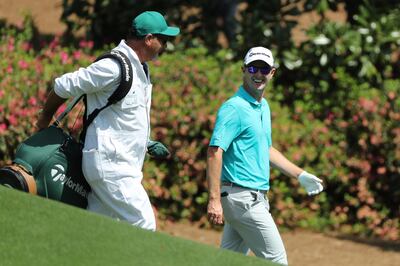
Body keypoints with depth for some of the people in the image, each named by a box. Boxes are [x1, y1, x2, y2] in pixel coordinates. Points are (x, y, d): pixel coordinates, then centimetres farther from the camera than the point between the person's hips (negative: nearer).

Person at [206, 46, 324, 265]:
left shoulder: (263, 106, 16)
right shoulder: (234, 108, -13)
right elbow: (214, 152, -21)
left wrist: (301, 175, 26)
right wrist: (214, 200, -28)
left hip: (255, 196, 9)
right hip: (241, 196, -9)